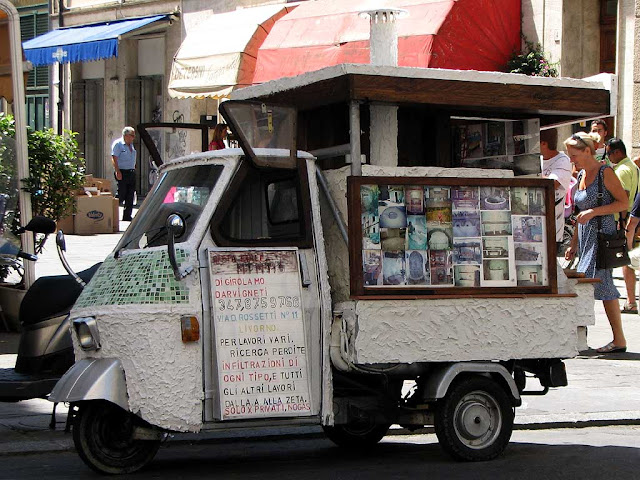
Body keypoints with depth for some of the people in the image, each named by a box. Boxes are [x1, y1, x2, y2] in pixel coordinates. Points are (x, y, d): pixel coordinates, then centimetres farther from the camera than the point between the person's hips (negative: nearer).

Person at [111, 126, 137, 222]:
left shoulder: (131, 144, 17)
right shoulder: (117, 144, -8)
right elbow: (114, 158, -15)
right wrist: (117, 171, -22)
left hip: (131, 173, 8)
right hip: (122, 173, -8)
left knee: (130, 197, 5)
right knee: (121, 196, -10)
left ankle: (127, 217, 9)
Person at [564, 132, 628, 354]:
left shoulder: (605, 173, -7)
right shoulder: (582, 175, 16)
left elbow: (624, 203, -12)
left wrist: (593, 212, -19)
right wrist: (574, 244, 21)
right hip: (586, 237, 8)